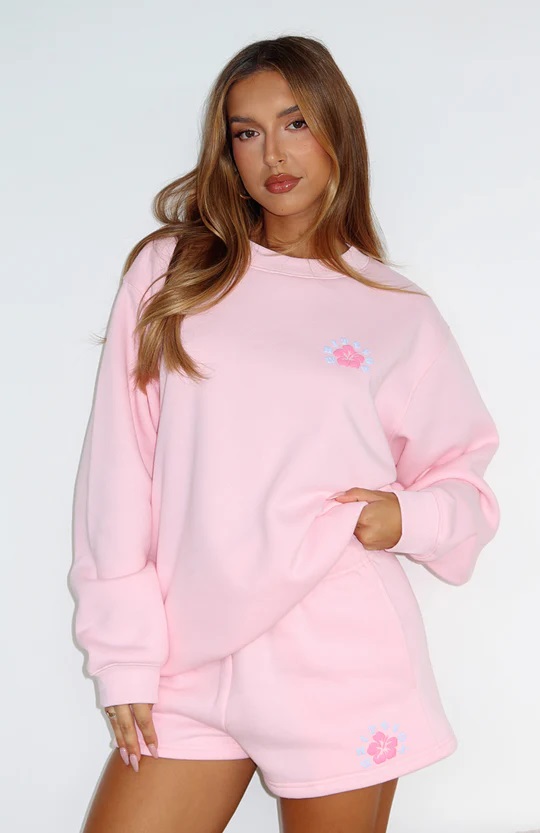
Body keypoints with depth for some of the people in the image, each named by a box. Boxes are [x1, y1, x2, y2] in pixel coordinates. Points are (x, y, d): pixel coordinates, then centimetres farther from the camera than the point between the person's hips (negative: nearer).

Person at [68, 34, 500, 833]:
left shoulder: (400, 313, 4)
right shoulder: (168, 273, 3)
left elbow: (463, 482, 13)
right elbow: (118, 471, 0)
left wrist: (408, 516, -10)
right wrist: (125, 654, -3)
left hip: (342, 672, 0)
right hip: (191, 662, 1)